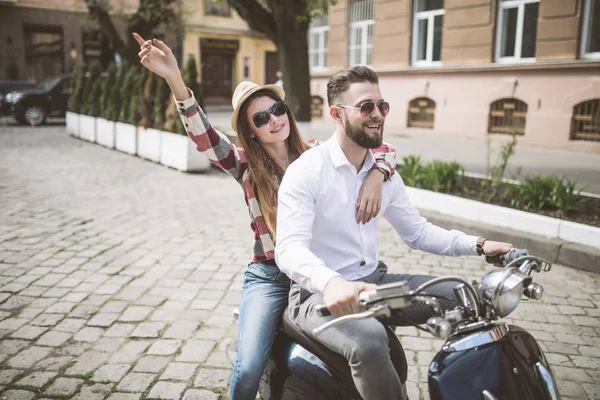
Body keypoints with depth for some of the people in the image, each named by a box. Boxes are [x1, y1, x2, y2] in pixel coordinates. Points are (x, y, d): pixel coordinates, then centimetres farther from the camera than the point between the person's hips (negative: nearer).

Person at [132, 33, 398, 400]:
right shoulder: (247, 165, 1)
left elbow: (384, 151, 4)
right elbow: (204, 137, -17)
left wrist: (375, 176, -20)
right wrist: (175, 81, -32)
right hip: (268, 275, -1)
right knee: (249, 369, -19)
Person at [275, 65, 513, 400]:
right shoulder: (306, 171, -15)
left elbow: (417, 231, 13)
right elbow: (289, 249, -27)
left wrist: (477, 245, -1)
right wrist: (331, 282, -47)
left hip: (374, 281, 7)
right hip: (321, 293, -6)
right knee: (369, 339, -36)